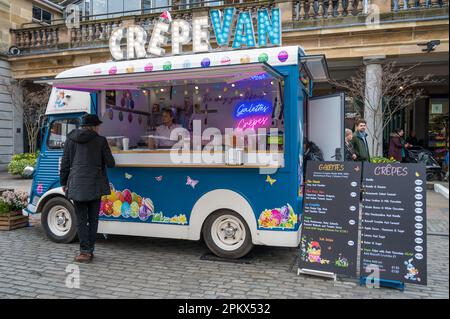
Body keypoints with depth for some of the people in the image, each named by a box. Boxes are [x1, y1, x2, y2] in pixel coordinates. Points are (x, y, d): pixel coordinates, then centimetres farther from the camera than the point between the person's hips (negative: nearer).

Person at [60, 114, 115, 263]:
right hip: (95, 185, -1)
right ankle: (89, 250, 15)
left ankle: (85, 251, 3)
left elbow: (65, 164, 7)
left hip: (76, 184, 1)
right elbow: (110, 163, 1)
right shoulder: (100, 140, -1)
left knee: (81, 219, 6)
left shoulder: (71, 140, 5)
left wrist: (63, 182, 17)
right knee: (93, 218, 11)